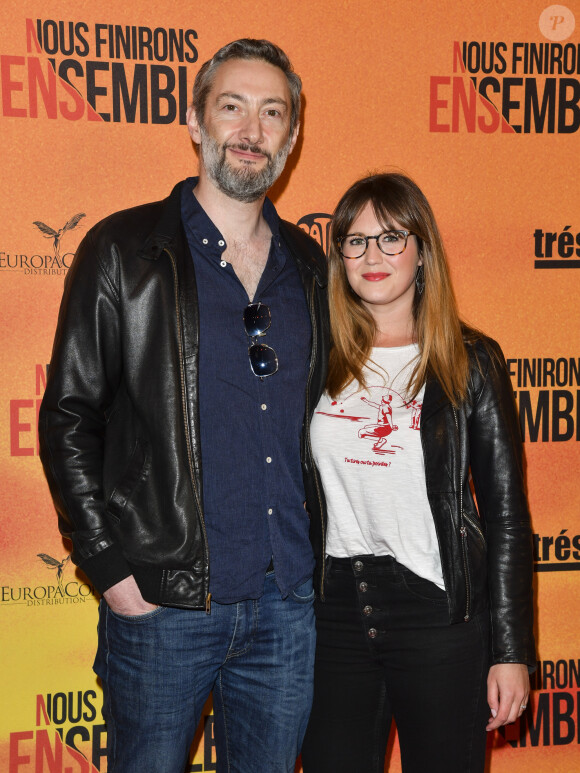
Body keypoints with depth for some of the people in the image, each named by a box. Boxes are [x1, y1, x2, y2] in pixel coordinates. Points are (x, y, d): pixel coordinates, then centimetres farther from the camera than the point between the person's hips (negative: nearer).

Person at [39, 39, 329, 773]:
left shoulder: (310, 268, 10)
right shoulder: (124, 251, -3)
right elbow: (68, 417, -4)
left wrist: (320, 555, 9)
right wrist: (111, 568, -10)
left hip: (288, 604, 4)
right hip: (162, 603, -3)